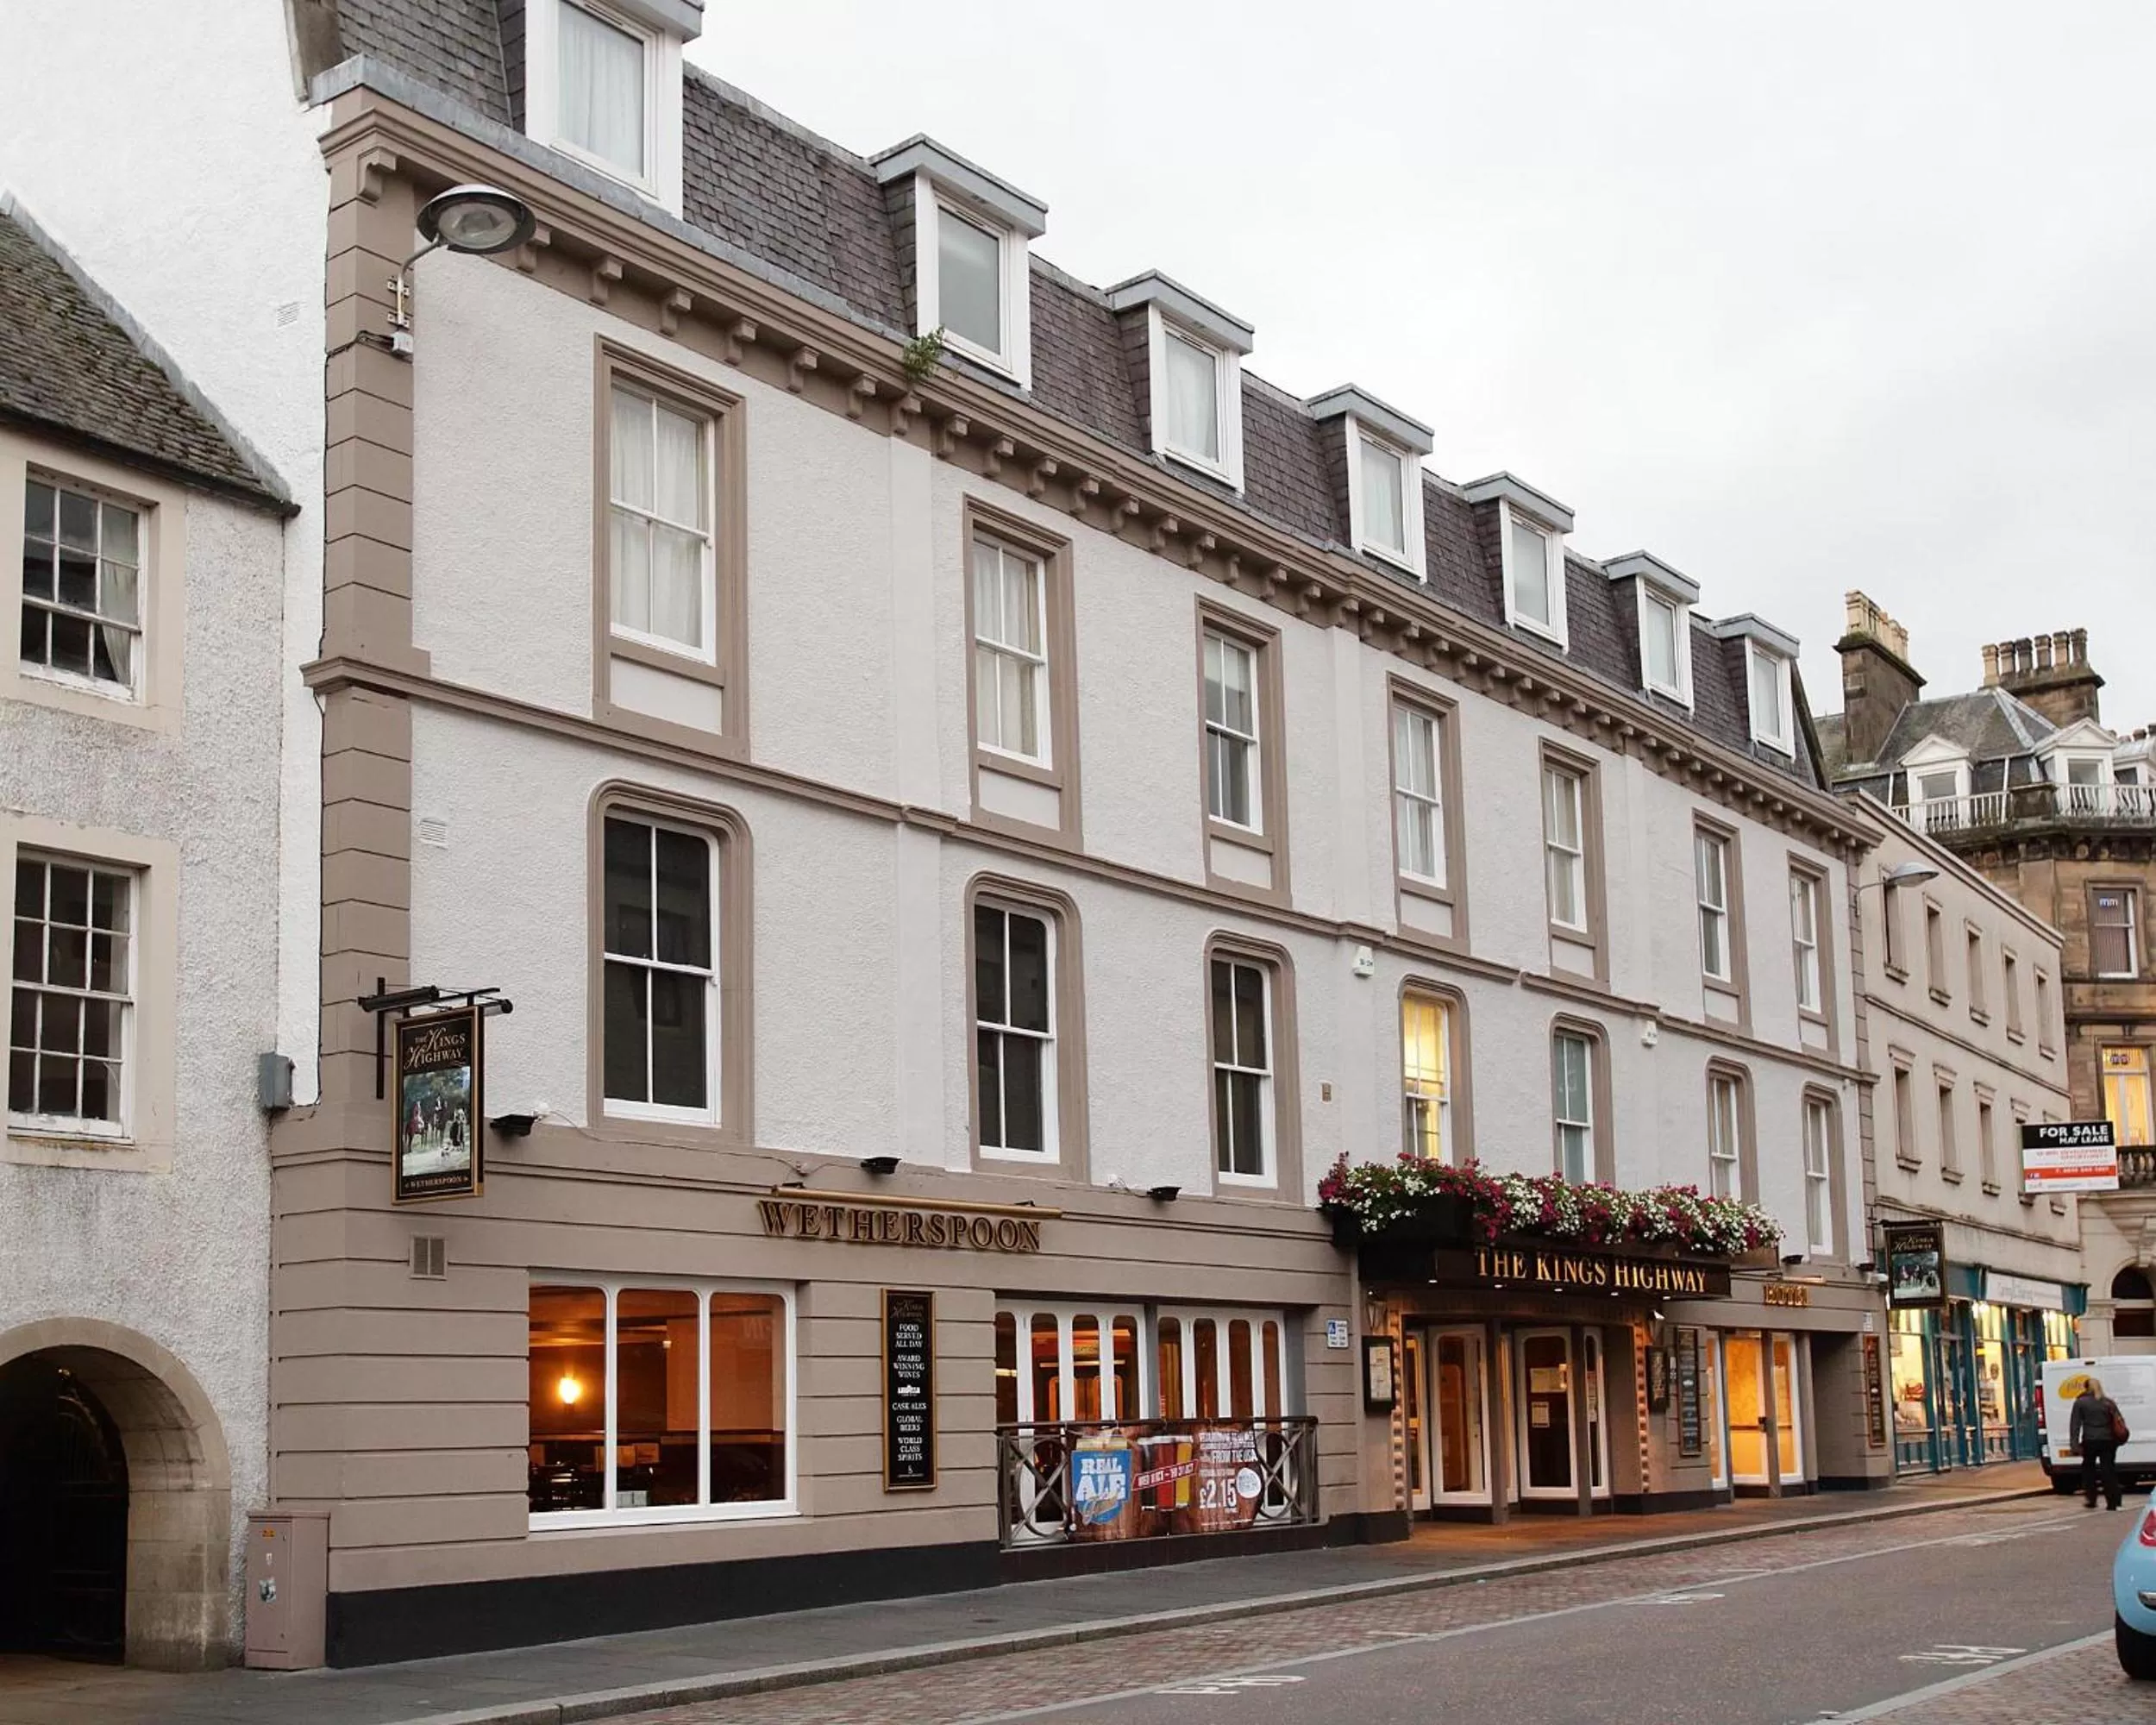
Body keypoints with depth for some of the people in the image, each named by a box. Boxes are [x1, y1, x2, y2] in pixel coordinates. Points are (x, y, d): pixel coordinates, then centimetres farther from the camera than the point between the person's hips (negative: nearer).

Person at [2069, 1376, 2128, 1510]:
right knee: (2109, 1471, 4)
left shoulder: (2080, 1402, 0)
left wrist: (2074, 1443, -4)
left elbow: (2075, 1424, -4)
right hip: (2108, 1440, 2)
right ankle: (2112, 1503, 1)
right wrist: (2119, 1438, 12)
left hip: (2090, 1441, -2)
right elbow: (2120, 1422, 7)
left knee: (2088, 1469, 16)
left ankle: (2090, 1499, 16)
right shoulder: (2109, 1402, 8)